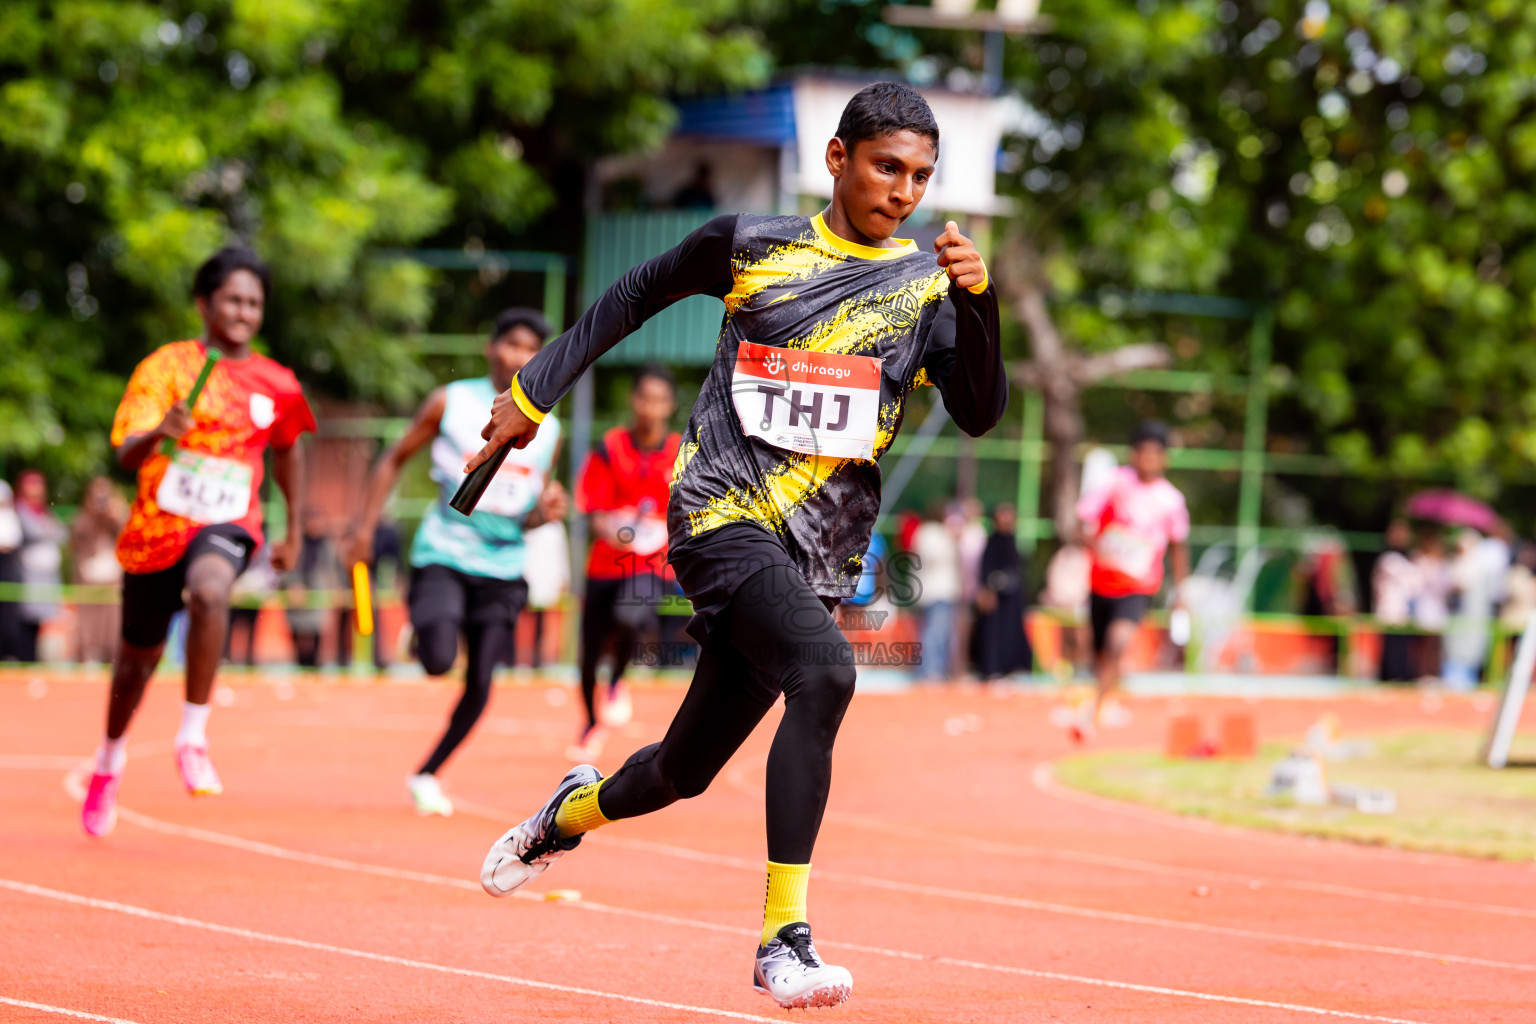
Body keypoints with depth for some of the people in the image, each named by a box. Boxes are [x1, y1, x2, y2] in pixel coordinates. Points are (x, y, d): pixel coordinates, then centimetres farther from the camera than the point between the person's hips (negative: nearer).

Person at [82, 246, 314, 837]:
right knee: (139, 658, 15)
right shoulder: (166, 366, -6)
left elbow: (287, 452, 23)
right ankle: (111, 757, 45)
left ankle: (193, 738, -29)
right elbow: (125, 455, -16)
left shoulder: (276, 386, 3)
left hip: (228, 527, 0)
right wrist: (157, 434, -38)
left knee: (210, 590, -36)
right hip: (157, 526, 0)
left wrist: (294, 531, 24)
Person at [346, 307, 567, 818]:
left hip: (503, 569, 3)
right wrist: (364, 526, -1)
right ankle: (421, 631, 11)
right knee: (439, 659, -26)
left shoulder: (548, 430, 6)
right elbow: (394, 459, 7)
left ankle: (427, 775, 18)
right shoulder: (451, 403, -2)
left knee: (479, 684, -3)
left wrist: (546, 512, -8)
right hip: (443, 555, -3)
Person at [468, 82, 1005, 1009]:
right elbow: (641, 292, 18)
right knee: (824, 673, -30)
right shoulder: (749, 244, 3)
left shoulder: (928, 287, 6)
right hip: (721, 515, -4)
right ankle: (782, 939, -28)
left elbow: (981, 414, -5)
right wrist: (535, 393, 18)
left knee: (683, 772, 11)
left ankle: (576, 810, 47)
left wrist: (979, 300, -20)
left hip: (817, 553, 4)